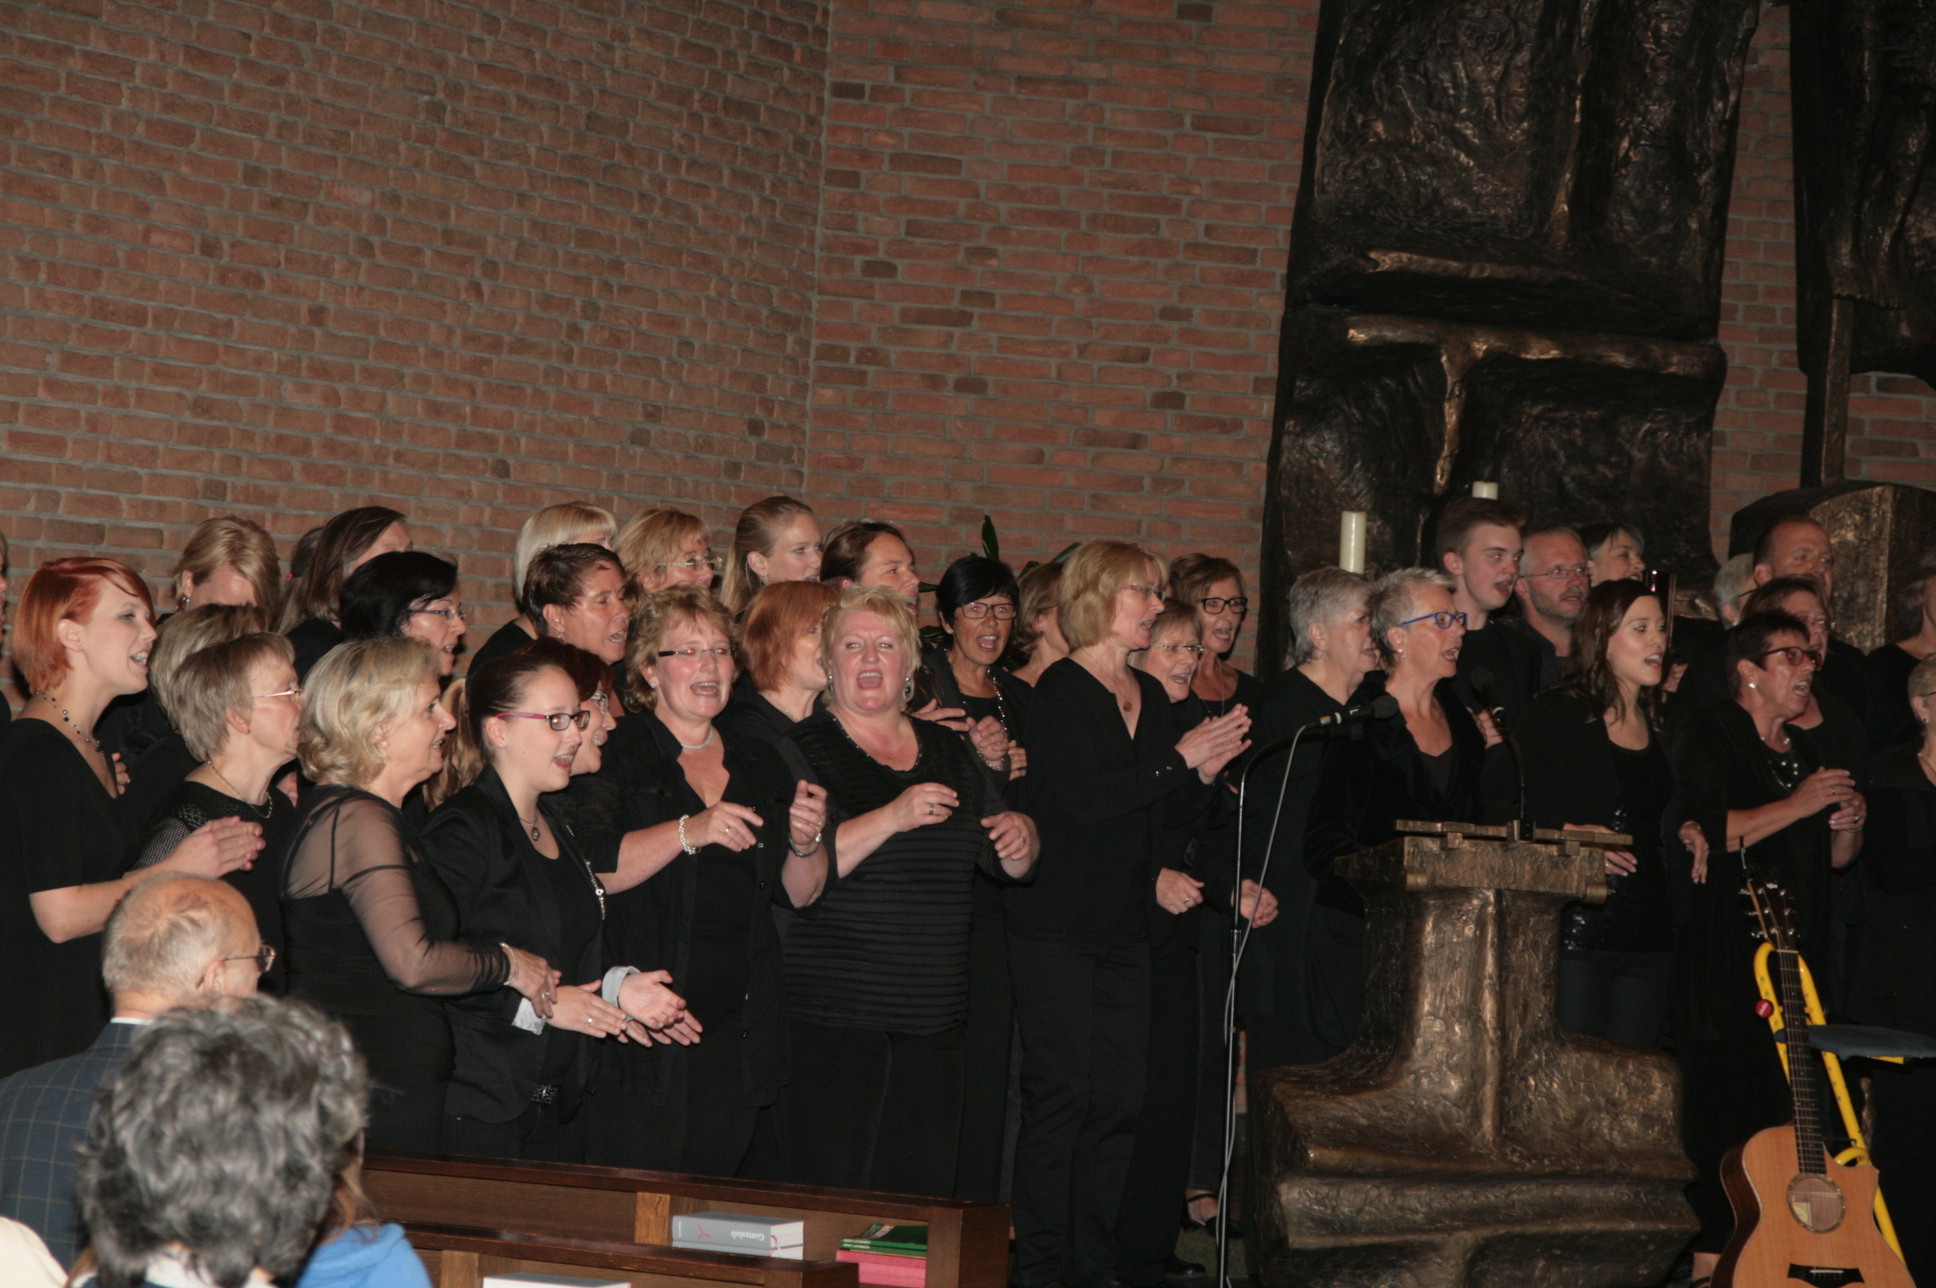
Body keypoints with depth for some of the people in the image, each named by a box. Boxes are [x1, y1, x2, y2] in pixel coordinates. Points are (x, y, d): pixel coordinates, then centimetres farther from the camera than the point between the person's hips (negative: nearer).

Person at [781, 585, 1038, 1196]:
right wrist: (892, 817, -23)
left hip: (933, 1020, 5)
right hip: (830, 1019, -5)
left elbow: (1012, 865, 22)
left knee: (923, 1191, 5)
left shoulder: (948, 751, 15)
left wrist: (1019, 835, -1)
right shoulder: (800, 750, -1)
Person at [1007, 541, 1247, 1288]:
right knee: (1060, 1095, -6)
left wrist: (1205, 773, -2)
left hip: (1123, 927, 7)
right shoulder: (1062, 690, -9)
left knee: (1120, 1100, 5)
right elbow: (1085, 797, -21)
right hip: (1055, 925, -7)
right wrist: (1180, 759, -16)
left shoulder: (1150, 696, 14)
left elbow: (1164, 808, 17)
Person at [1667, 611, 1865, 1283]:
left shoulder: (1805, 750, 19)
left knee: (1776, 1114, 2)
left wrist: (1847, 825, 2)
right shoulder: (1708, 735, -3)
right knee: (1725, 1110, -10)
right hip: (1722, 967, -7)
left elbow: (1833, 860, 25)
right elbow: (1700, 830, -17)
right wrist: (1799, 805, -15)